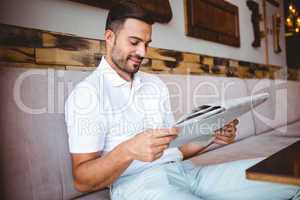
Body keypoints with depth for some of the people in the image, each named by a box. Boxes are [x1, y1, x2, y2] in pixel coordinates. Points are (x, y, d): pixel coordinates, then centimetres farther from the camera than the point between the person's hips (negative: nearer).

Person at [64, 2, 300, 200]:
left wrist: (211, 138, -2)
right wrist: (128, 151, -27)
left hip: (184, 170, 7)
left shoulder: (156, 84, 15)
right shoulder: (86, 93, -4)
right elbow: (83, 181, -9)